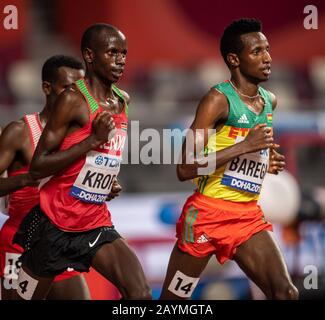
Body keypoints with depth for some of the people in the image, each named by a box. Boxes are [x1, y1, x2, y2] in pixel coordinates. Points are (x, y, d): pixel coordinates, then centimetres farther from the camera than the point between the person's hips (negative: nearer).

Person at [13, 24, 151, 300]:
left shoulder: (123, 101, 8)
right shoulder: (74, 100, -15)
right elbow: (37, 168, -19)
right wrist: (93, 140, -23)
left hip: (96, 225, 6)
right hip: (54, 225, -6)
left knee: (141, 294, -15)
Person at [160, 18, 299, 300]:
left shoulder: (270, 101, 9)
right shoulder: (219, 99, -14)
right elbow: (185, 169, -22)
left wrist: (267, 162, 9)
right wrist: (245, 146, -24)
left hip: (249, 216, 6)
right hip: (209, 213, -6)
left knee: (286, 293, -10)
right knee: (173, 300, 5)